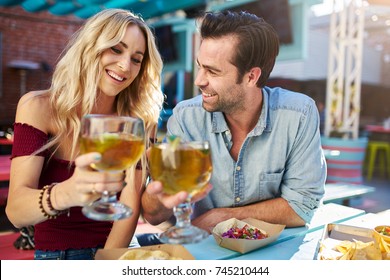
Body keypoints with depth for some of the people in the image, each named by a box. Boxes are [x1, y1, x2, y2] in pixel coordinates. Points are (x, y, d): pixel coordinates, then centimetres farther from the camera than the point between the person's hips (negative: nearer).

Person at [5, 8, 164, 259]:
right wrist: (65, 193, -39)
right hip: (55, 256, -1)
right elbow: (16, 212, -19)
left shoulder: (140, 119, -4)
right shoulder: (38, 108, -8)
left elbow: (131, 206, -8)